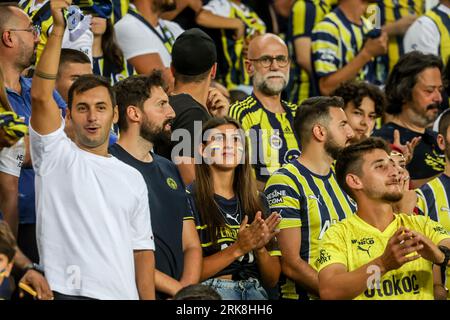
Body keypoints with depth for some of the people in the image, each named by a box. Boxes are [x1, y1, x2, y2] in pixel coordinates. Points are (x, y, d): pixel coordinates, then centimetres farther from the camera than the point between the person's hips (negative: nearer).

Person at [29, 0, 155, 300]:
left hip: (122, 295, 4)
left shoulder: (133, 178, 17)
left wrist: (149, 299, 2)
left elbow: (142, 248, 14)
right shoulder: (55, 155, 5)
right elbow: (41, 95, -10)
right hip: (67, 293, -4)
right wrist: (58, 30, -15)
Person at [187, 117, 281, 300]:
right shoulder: (189, 199, -1)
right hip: (211, 290, -4)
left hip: (255, 290, 4)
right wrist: (237, 249, -12)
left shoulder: (257, 201, 16)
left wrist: (260, 248, -2)